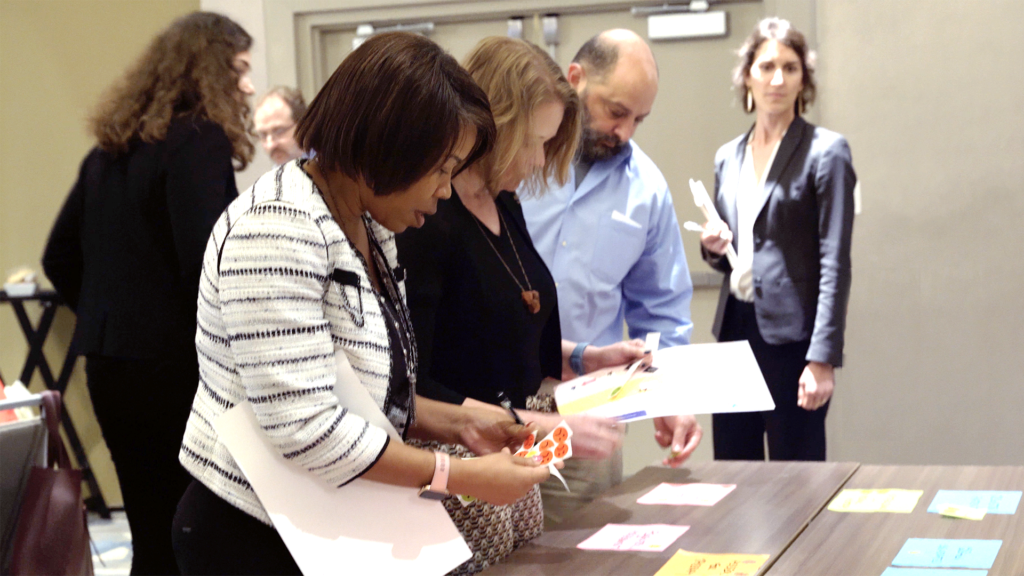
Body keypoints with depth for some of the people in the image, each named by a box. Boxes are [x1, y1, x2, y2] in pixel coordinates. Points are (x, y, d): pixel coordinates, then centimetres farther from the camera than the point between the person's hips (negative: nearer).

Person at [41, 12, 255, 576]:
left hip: (108, 363, 7)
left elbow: (60, 261, 17)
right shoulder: (200, 138, -11)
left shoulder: (110, 149, 13)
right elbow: (203, 262, -21)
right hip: (177, 365, -7)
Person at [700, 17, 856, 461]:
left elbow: (835, 263, -11)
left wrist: (823, 359, -17)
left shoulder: (825, 152, -5)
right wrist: (713, 247, -1)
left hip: (791, 336, -6)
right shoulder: (727, 158, 13)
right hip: (735, 327, 6)